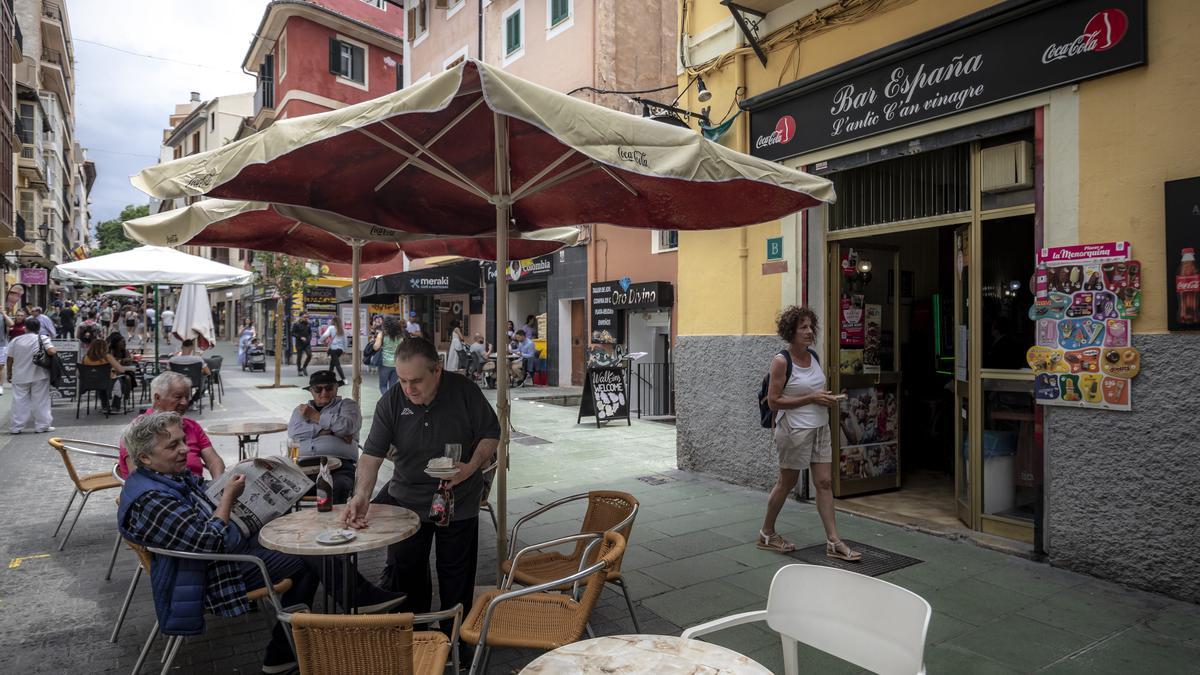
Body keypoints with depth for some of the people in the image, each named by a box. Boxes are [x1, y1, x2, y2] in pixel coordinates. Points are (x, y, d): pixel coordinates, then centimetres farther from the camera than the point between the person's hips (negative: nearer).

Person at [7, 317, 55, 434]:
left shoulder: (15, 340, 3)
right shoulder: (43, 338, -6)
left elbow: (10, 359, 6)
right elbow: (51, 351, -21)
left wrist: (9, 374, 16)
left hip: (20, 376, 3)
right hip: (39, 376, -2)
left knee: (20, 402, 9)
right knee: (40, 402, 3)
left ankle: (16, 426, 12)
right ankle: (42, 426, 5)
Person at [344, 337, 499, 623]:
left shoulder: (463, 390, -15)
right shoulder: (391, 402, -12)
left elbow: (491, 433, -6)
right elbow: (372, 454, -14)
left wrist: (472, 466, -23)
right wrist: (362, 494, -30)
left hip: (459, 501, -1)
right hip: (406, 500, 2)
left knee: (456, 574, 12)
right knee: (404, 572, 11)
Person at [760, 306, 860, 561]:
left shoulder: (813, 357, 7)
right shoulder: (781, 361, -15)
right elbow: (773, 401, -18)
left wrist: (827, 399, 2)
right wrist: (811, 398, -20)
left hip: (820, 427, 7)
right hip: (794, 430, -7)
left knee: (825, 483, 5)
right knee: (787, 482, 7)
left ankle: (833, 541, 11)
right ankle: (767, 534, 25)